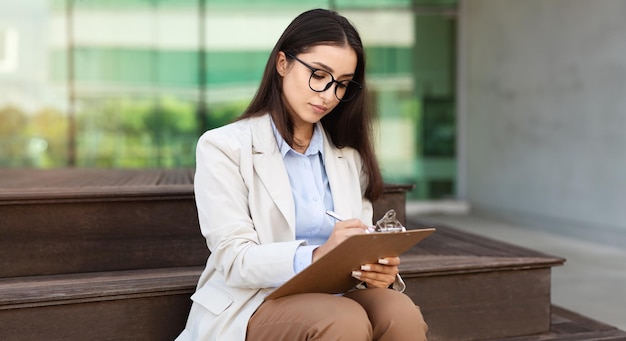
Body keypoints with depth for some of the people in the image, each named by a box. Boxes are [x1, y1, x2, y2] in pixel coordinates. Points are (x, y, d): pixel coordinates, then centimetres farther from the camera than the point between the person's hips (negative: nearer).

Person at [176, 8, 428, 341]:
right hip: (253, 303, -4)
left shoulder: (349, 156, 15)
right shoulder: (224, 147, -2)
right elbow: (234, 260, -11)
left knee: (400, 311, -27)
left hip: (333, 298, 5)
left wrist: (380, 269, -17)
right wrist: (315, 256, -29)